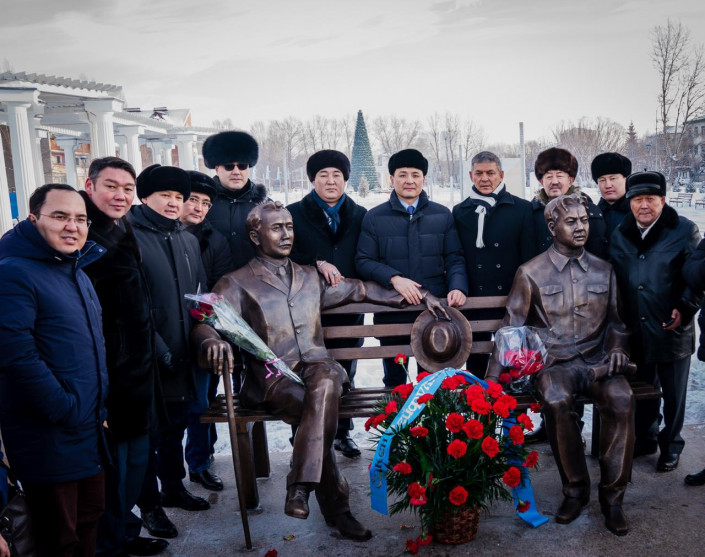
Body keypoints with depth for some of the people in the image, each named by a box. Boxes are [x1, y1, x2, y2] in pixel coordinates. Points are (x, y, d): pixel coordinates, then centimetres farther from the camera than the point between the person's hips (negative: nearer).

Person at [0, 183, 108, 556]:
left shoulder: (77, 271, 12)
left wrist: (100, 407, 13)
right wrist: (66, 411, -19)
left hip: (90, 429, 8)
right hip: (49, 437, -8)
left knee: (90, 518, 20)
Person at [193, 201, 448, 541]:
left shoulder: (310, 277, 23)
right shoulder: (237, 283, 9)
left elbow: (360, 290, 30)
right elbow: (205, 322, -6)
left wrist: (416, 294, 24)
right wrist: (212, 341, -33)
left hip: (316, 367, 3)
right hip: (272, 376, -2)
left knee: (325, 384, -35)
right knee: (320, 410, -33)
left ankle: (301, 486, -34)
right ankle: (336, 508, -21)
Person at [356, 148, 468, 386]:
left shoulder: (442, 215, 8)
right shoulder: (374, 217, 3)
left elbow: (454, 258, 6)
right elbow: (363, 261, -2)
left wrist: (458, 287, -13)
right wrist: (394, 278, -18)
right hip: (391, 313, -1)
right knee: (394, 381, 13)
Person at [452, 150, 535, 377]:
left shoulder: (522, 209, 2)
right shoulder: (460, 211, 8)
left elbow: (529, 257, -1)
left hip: (511, 300, -1)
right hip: (473, 300, 2)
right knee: (476, 363, 10)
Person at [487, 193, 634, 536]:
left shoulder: (603, 270, 11)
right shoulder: (531, 273, 1)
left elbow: (615, 320, 20)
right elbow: (511, 329, 1)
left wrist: (617, 347, -3)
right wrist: (491, 381, -5)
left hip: (597, 361, 2)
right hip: (553, 363, -2)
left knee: (622, 400, -30)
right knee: (557, 402, -34)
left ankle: (612, 495, -13)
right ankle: (575, 490, -11)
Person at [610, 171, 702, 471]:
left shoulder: (684, 231, -6)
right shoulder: (620, 235, 6)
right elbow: (614, 278, 11)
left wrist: (685, 309, -15)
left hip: (672, 331, -3)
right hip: (636, 332, 4)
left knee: (673, 394, 10)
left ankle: (671, 446, 27)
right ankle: (645, 438, 35)